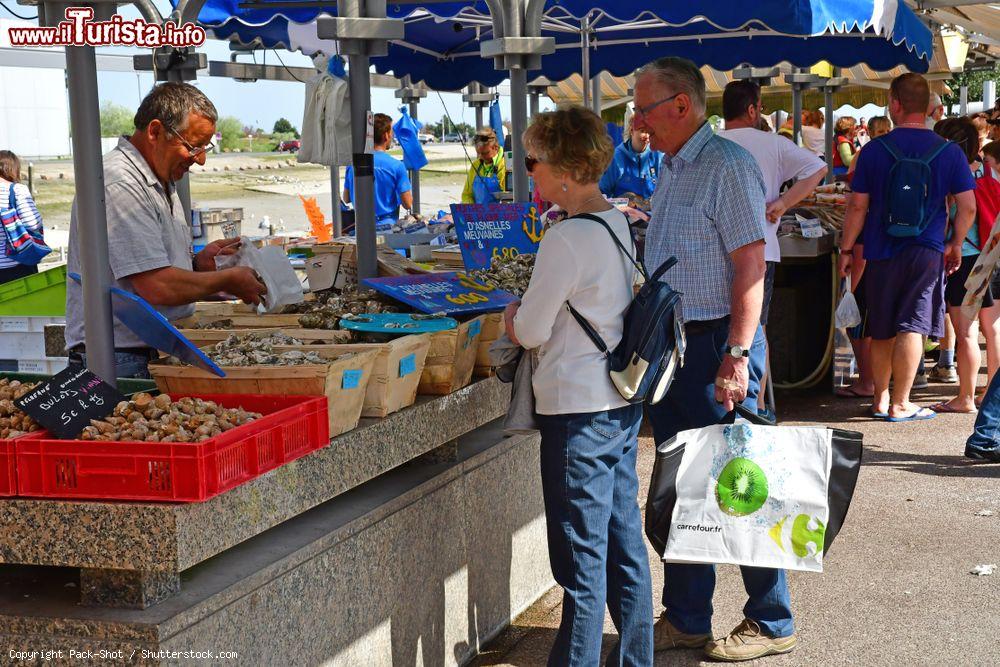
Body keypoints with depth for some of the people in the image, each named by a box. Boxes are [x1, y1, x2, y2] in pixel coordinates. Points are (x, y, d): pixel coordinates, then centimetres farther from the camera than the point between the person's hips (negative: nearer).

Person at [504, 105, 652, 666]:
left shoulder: (566, 238, -19)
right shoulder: (622, 225, 7)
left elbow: (530, 331, -13)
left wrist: (512, 319, 7)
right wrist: (531, 314, 12)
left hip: (578, 412, -9)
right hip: (625, 404, 9)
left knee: (582, 558, 0)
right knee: (625, 541, 16)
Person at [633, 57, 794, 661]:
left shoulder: (728, 166, -13)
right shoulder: (671, 170, 15)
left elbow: (750, 266, -19)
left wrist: (737, 356, -24)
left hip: (717, 344, -9)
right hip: (671, 343, 9)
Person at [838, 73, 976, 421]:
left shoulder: (874, 150, -5)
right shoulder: (949, 152, -3)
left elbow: (857, 206, -2)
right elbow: (968, 208, -3)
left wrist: (846, 249, 7)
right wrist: (956, 245, 12)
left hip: (881, 252, 1)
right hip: (926, 251, -1)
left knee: (882, 331, 12)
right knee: (911, 327, 0)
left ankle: (881, 399, 21)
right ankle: (900, 404, -2)